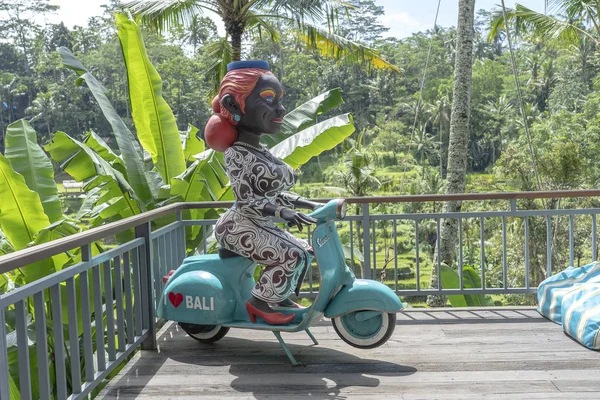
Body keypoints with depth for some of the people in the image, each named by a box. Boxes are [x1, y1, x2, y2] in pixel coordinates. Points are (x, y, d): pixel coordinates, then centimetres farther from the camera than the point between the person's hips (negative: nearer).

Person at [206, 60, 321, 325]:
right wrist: (282, 212, -34)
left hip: (260, 226, 10)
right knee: (291, 255, -23)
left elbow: (273, 193, 16)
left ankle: (279, 297, 17)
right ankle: (259, 302, -10)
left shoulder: (260, 153, 13)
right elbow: (246, 200, -23)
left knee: (305, 251, 8)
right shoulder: (236, 154, -17)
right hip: (239, 226, -10)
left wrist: (310, 205, 13)